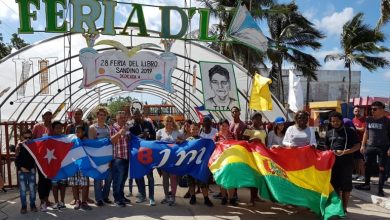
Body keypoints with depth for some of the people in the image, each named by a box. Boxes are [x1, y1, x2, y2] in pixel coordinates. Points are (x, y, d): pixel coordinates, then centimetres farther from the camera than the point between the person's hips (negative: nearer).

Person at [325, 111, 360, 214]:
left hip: (346, 162, -4)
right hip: (333, 162, 4)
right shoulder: (329, 133, 9)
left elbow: (357, 146, -8)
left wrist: (343, 152, -20)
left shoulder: (350, 131, -4)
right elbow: (327, 147, 17)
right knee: (335, 185, 10)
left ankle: (344, 208, 17)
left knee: (345, 186, 4)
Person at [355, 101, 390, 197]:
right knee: (368, 166, 12)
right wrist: (363, 145, 11)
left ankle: (380, 189, 10)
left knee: (382, 168, 1)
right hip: (370, 146, 4)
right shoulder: (369, 120, 6)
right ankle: (366, 184, 28)